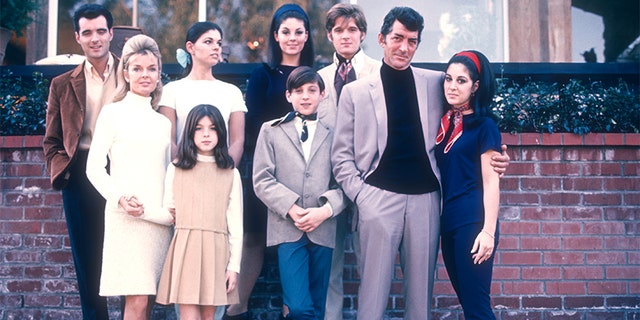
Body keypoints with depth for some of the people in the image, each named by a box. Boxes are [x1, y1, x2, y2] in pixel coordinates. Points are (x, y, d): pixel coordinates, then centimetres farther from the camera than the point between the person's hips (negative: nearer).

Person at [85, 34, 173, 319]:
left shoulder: (163, 122, 17)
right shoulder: (113, 113, 4)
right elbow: (94, 168, -1)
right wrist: (120, 197, -16)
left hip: (160, 219, 5)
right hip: (126, 217, -5)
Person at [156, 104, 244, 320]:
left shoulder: (231, 174, 7)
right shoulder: (176, 169, 7)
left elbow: (235, 223, 5)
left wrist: (234, 265, 1)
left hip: (216, 250, 1)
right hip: (185, 248, -1)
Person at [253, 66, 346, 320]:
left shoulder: (333, 133, 11)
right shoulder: (271, 130, 10)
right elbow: (262, 180, 2)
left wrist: (326, 210, -13)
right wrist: (291, 208, -11)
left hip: (323, 229, 2)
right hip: (287, 229, -2)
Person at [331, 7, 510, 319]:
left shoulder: (435, 83, 9)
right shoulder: (355, 91, 5)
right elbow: (342, 154, 6)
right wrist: (360, 194, -5)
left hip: (425, 198, 2)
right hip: (378, 199, -2)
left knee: (421, 290, 8)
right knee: (373, 290, 0)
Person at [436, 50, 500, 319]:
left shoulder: (484, 125, -6)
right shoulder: (445, 122, 11)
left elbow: (490, 181, -10)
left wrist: (489, 231, -16)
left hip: (473, 223, -7)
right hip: (448, 221, 7)